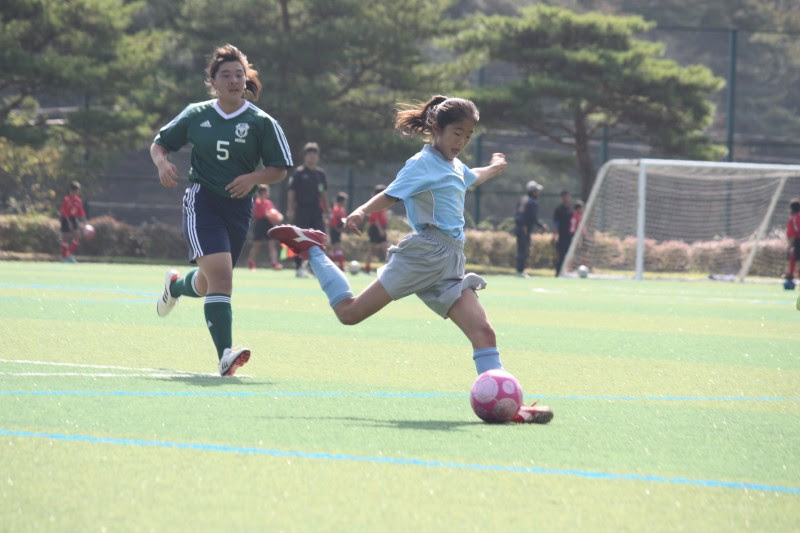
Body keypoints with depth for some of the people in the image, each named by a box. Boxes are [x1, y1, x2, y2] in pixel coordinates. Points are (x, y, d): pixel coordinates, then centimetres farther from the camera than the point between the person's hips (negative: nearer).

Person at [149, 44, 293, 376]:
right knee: (220, 273, -24)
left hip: (238, 208, 3)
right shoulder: (196, 115, 4)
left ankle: (175, 286, 55)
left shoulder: (261, 122, 1)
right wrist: (162, 163, -8)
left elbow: (280, 170, 4)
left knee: (209, 285, 17)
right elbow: (159, 144, 15)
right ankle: (225, 356, -30)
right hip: (202, 201, -3)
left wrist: (253, 177, -16)